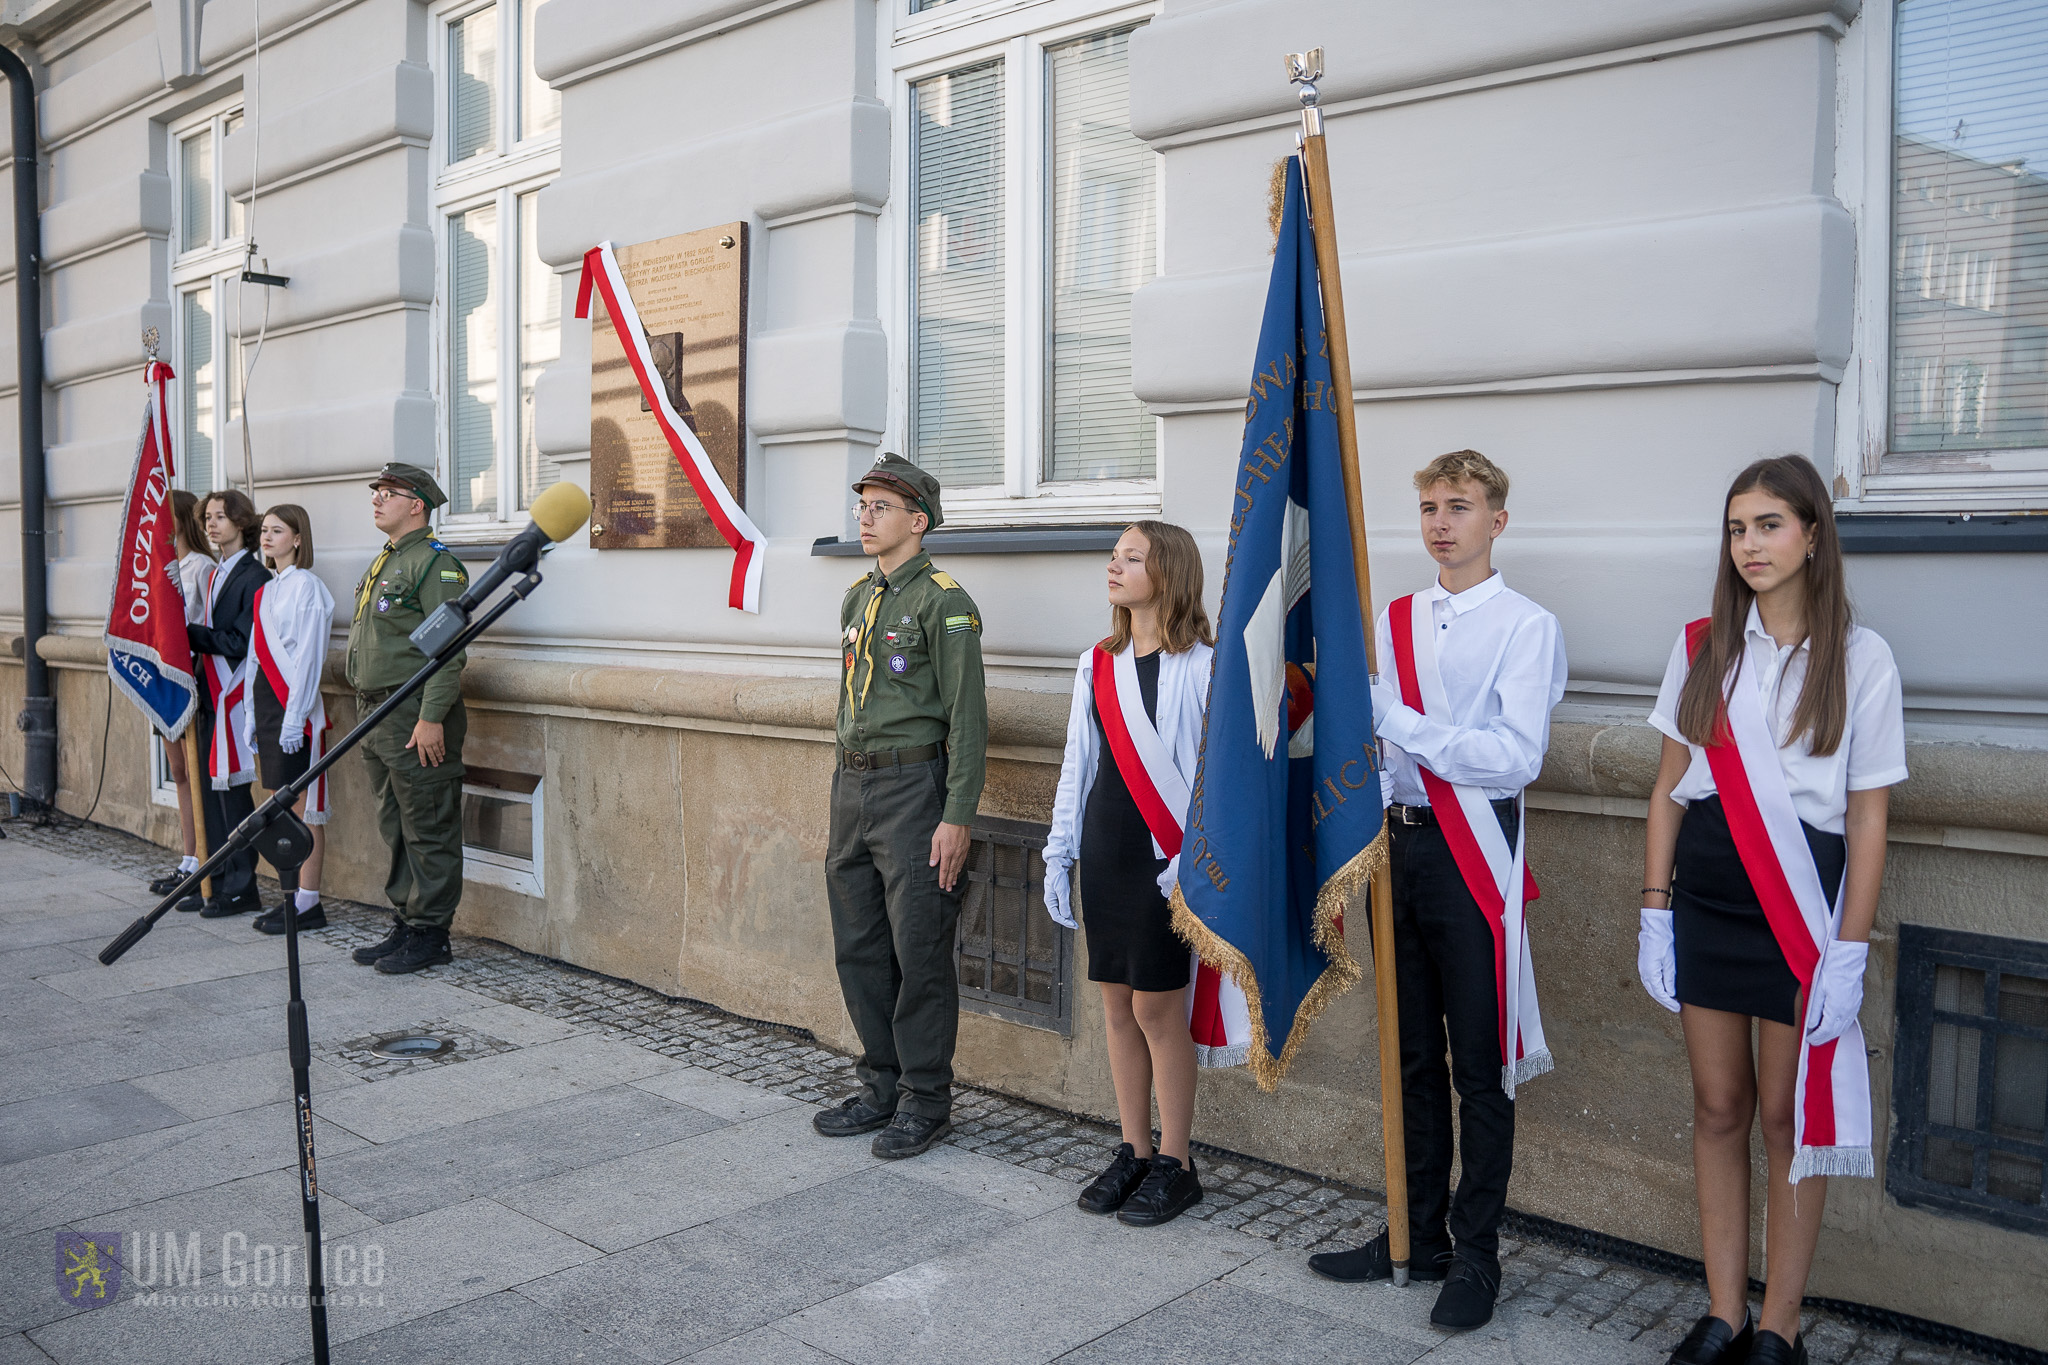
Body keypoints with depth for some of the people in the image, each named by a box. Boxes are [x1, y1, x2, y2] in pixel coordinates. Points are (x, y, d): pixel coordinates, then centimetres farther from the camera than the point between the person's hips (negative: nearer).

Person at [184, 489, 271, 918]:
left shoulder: (255, 576, -10)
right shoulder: (216, 574, 18)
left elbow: (241, 642, -15)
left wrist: (189, 633, -13)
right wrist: (192, 637, 2)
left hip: (234, 696, -9)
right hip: (211, 695, 9)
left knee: (233, 791, -5)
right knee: (212, 788, 11)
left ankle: (241, 889, 3)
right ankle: (218, 883, 19)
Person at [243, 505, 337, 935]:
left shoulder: (306, 586, -9)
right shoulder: (266, 590, 16)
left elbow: (308, 656, -14)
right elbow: (256, 654, 18)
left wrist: (294, 717, -17)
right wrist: (252, 713, 14)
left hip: (296, 705, -8)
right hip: (266, 700, 8)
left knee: (303, 806, -4)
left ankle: (309, 904, 1)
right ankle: (291, 895, 17)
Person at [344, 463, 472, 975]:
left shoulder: (436, 562, -11)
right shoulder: (382, 564, 20)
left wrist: (431, 718, -24)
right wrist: (367, 716, 21)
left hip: (417, 718, -10)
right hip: (378, 717, 10)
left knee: (429, 831, -2)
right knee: (395, 830, 14)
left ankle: (430, 933, 4)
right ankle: (404, 924, 23)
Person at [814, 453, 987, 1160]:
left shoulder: (943, 601, -9)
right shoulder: (858, 597, 15)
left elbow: (967, 717, -13)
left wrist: (957, 817, -18)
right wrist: (839, 810, 20)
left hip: (913, 786, -8)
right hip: (854, 786, 8)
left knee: (919, 954, 0)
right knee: (859, 949, 13)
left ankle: (926, 1100, 13)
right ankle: (881, 1085, 26)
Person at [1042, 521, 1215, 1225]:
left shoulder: (1202, 666, -8)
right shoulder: (1097, 665, 11)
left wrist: (1192, 860, -17)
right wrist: (1057, 854, 12)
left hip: (1165, 857, -6)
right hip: (1104, 850, 6)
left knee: (1156, 1007, -1)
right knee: (1117, 1003, 11)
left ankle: (1175, 1163, 16)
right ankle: (1134, 1150, 25)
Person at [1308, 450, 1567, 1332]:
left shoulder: (1527, 626, -4)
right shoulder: (1394, 622, 12)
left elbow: (1516, 756, -16)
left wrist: (1403, 723, -19)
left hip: (1474, 854, -5)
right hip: (1400, 843, 6)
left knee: (1480, 1067, 3)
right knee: (1411, 1055, 15)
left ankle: (1475, 1255, 18)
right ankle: (1416, 1235, 29)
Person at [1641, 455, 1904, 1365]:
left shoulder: (1861, 659, -3)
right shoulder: (1702, 648, 5)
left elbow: (1867, 819, -3)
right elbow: (1668, 789, 7)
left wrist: (1849, 950, -8)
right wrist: (1654, 911, 2)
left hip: (1802, 902, -3)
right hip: (1704, 897, 3)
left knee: (1790, 1114, 5)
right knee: (1718, 1107, 9)